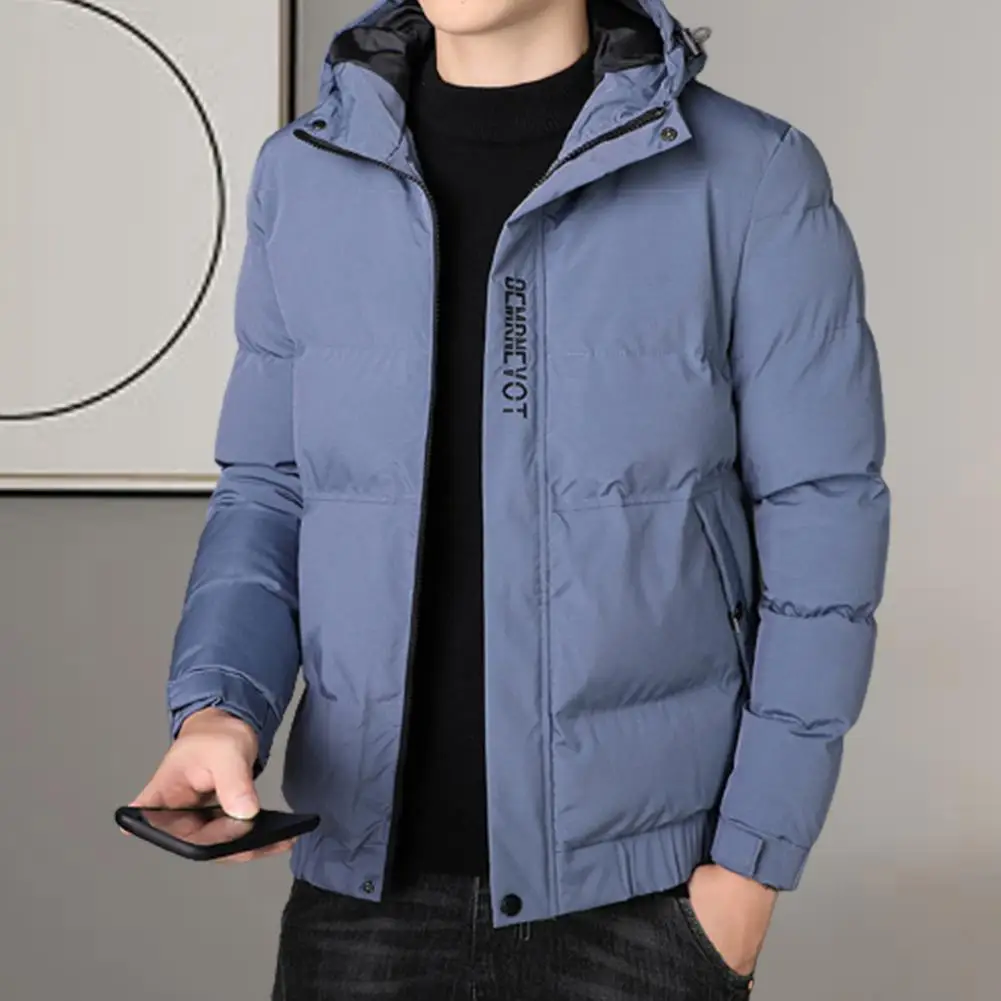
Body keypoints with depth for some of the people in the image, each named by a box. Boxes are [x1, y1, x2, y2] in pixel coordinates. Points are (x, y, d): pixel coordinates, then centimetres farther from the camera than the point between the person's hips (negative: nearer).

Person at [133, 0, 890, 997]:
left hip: (638, 881, -2)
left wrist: (753, 861, -8)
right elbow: (269, 489, 7)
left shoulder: (752, 180, -9)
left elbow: (821, 523, -6)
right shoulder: (301, 177, 2)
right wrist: (219, 705, -11)